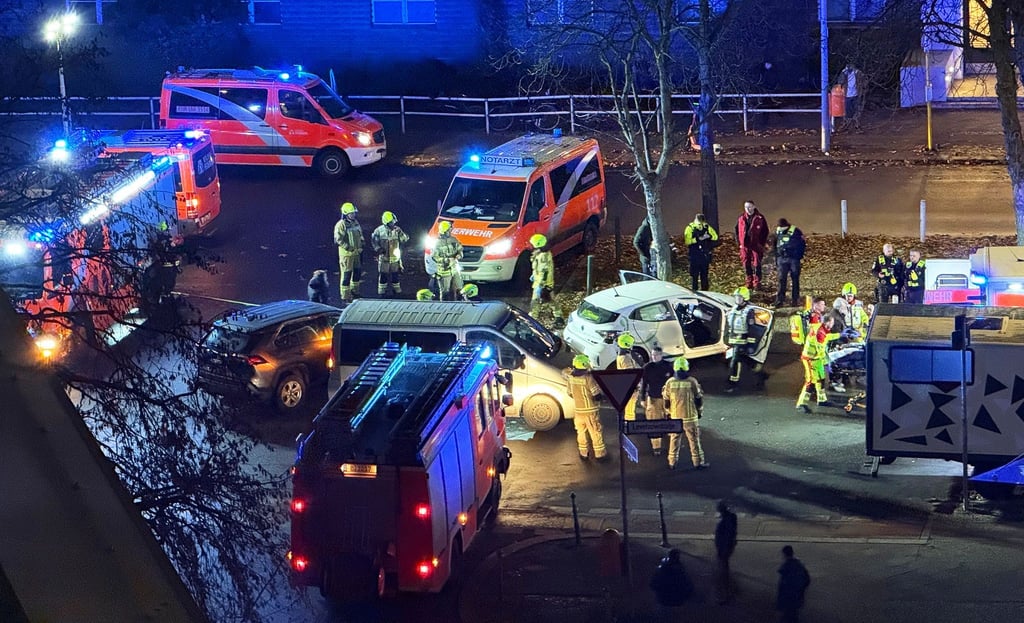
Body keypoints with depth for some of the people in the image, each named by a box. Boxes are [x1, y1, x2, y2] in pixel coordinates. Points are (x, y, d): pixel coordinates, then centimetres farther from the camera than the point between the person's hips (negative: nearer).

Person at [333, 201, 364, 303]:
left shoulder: (355, 222, 8)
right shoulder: (341, 225, -16)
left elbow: (360, 235, 21)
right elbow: (339, 239, -19)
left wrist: (361, 247, 10)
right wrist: (348, 248, -24)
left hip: (356, 252, 8)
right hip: (346, 253, -8)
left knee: (358, 271, 17)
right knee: (346, 274, -4)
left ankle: (355, 291, 36)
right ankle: (345, 296, 2)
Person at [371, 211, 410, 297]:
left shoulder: (397, 230, -1)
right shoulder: (379, 230, -8)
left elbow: (404, 240, -4)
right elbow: (374, 240, 1)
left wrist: (401, 233, -23)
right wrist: (378, 249, -13)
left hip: (395, 257, 2)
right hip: (384, 257, -2)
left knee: (395, 274, 11)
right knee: (383, 275, 3)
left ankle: (396, 290, 25)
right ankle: (382, 292, 12)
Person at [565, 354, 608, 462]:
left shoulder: (570, 378, -6)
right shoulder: (588, 378, -22)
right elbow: (596, 395, -19)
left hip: (578, 410, 5)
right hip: (590, 410, -5)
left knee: (581, 432, 19)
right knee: (596, 432, 7)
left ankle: (583, 454, 27)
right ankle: (600, 454, 14)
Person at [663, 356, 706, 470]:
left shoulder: (670, 382, -6)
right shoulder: (692, 382, -11)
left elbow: (666, 400, 4)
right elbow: (698, 399, -2)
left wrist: (668, 412, 21)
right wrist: (699, 411, 14)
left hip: (675, 417, 2)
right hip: (690, 416, -2)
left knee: (674, 440, 14)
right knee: (694, 440, 7)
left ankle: (672, 463, 19)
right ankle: (698, 462, 13)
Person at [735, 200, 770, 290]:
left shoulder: (760, 218, -2)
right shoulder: (741, 218, 6)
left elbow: (765, 231, 2)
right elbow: (737, 230, 14)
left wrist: (762, 243, -5)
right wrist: (739, 242, 5)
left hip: (756, 245, -3)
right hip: (745, 245, 3)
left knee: (756, 264, -2)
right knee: (746, 264, 6)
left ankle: (757, 282, 6)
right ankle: (749, 282, 15)